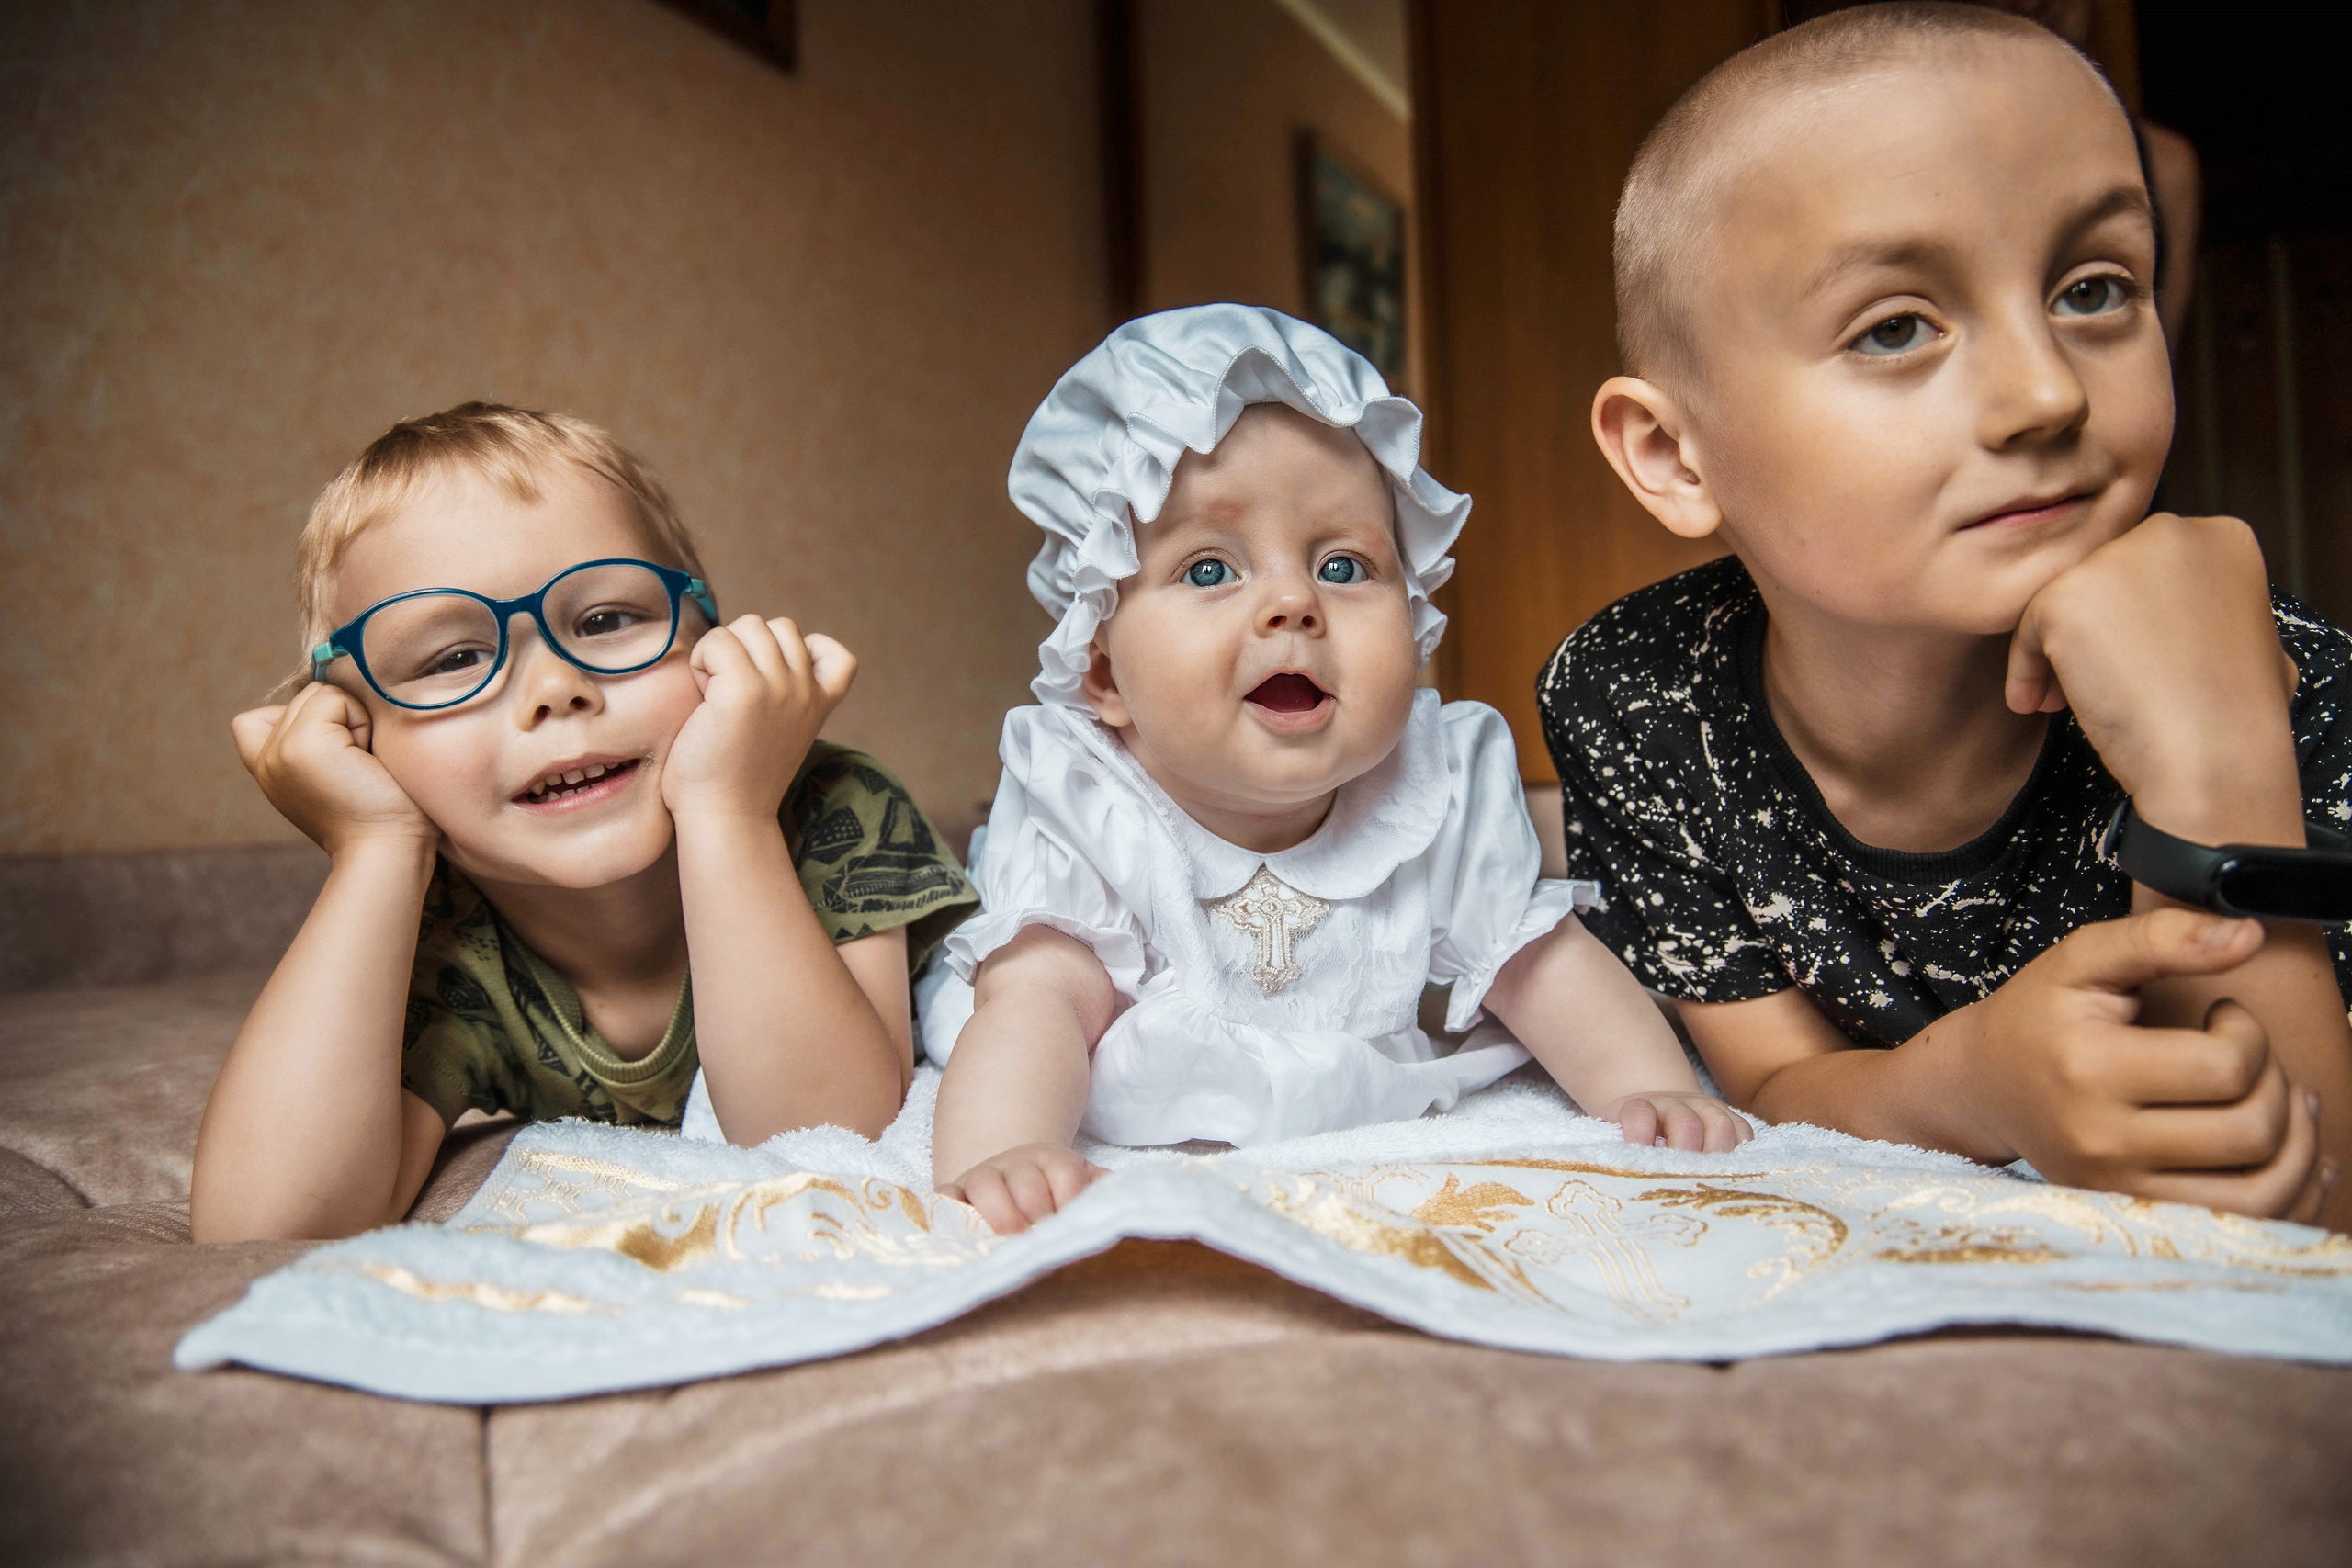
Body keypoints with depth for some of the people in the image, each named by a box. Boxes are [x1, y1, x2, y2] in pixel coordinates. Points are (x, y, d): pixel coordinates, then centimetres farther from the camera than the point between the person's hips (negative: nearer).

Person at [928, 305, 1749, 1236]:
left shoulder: (1439, 801, -10)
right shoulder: (1079, 820, -19)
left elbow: (1540, 963, -2)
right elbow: (1037, 1003, -31)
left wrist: (1648, 1089, -20)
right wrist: (999, 1157, -52)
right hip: (1138, 1188, -2)